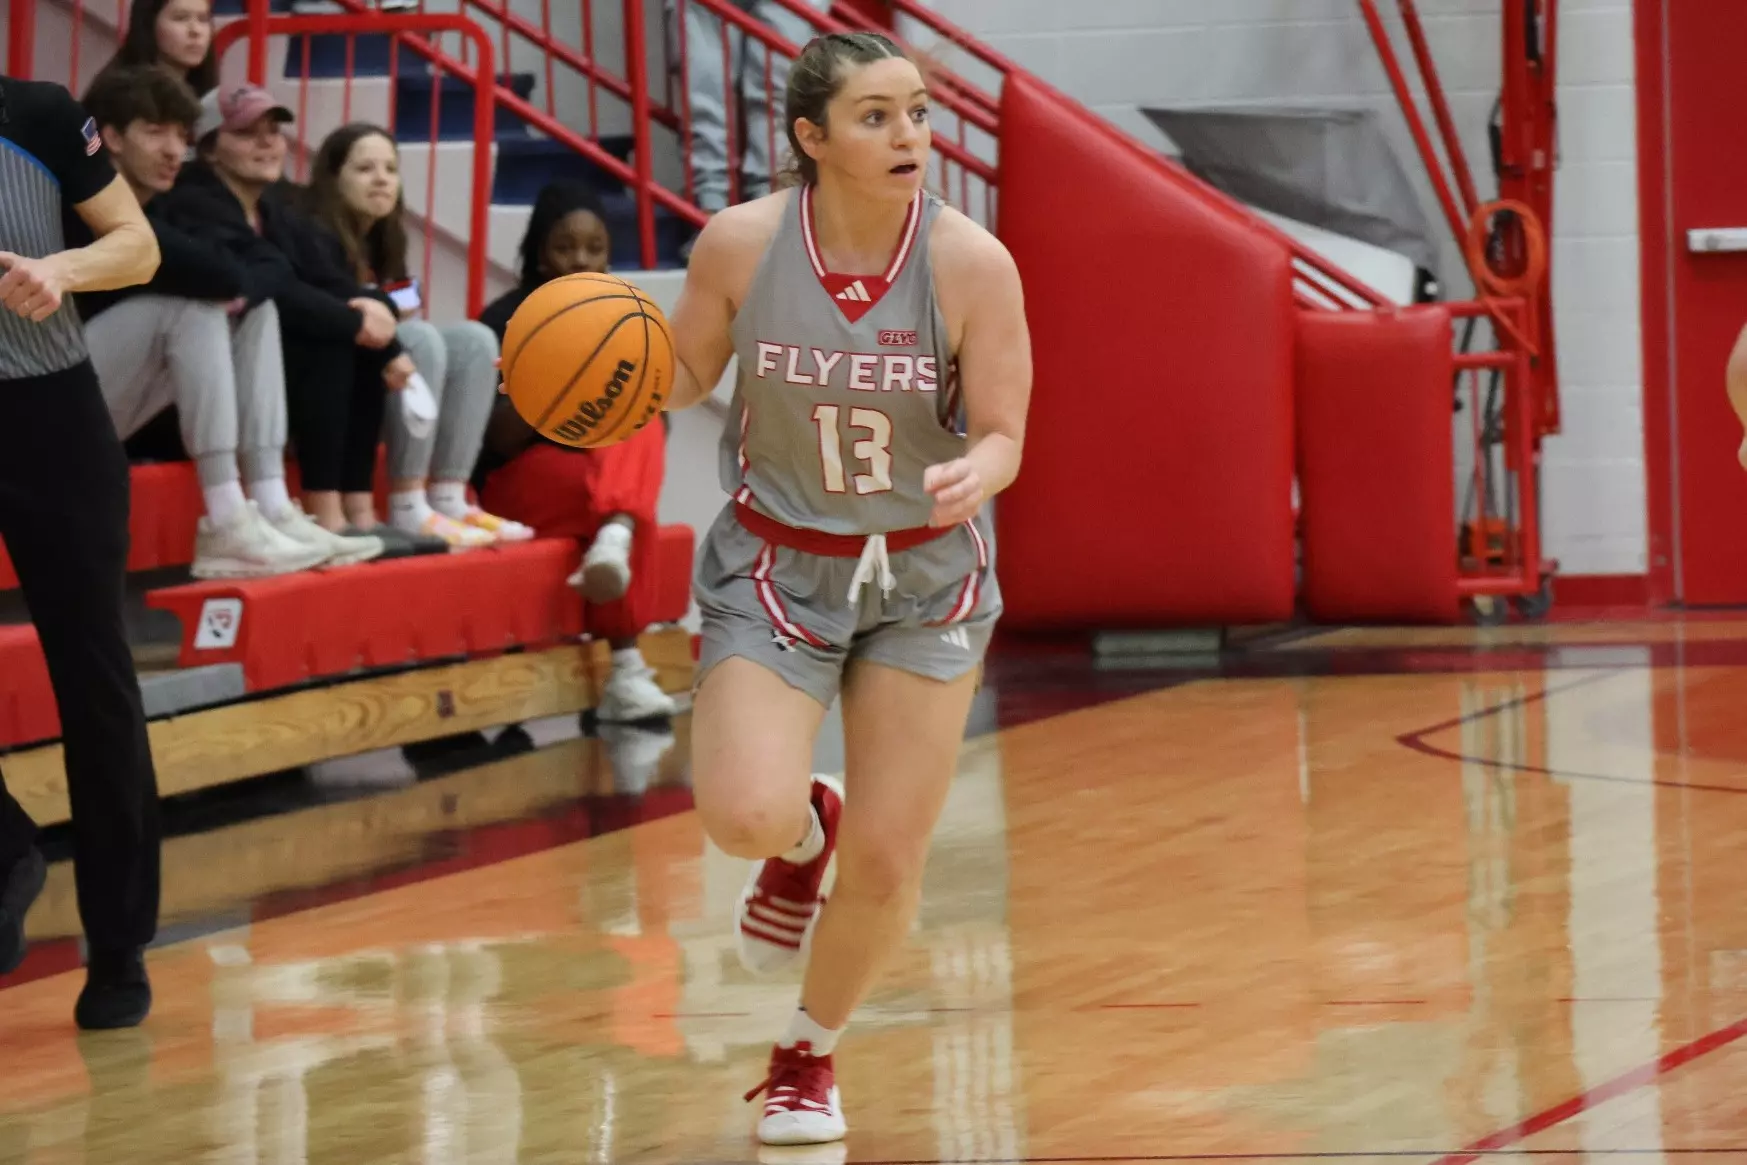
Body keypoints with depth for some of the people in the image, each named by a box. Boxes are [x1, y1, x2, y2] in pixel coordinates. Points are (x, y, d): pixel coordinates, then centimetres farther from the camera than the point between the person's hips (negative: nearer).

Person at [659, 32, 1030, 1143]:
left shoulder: (971, 263, -17)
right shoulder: (741, 243, -15)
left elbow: (1000, 438, -11)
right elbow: (685, 373, 2)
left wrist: (966, 479, -34)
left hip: (926, 574, 0)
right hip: (777, 568, 0)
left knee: (886, 863, 0)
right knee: (746, 818, -22)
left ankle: (810, 1054, 29)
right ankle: (803, 829, 18)